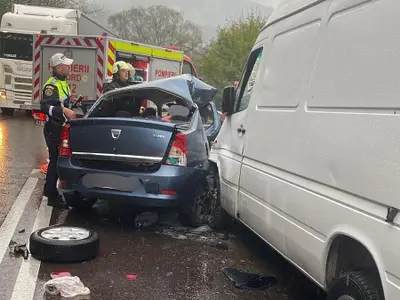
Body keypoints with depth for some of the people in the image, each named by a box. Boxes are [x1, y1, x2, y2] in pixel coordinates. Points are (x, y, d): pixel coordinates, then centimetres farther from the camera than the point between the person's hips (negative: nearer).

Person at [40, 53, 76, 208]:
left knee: (58, 159, 19)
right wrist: (63, 111, -38)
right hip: (54, 129, -10)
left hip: (61, 127, 10)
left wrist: (69, 100, 11)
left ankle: (48, 189, 34)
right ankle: (52, 197, 2)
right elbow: (45, 106, -29)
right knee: (55, 160, -5)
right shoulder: (52, 85, -19)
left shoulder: (62, 82, 13)